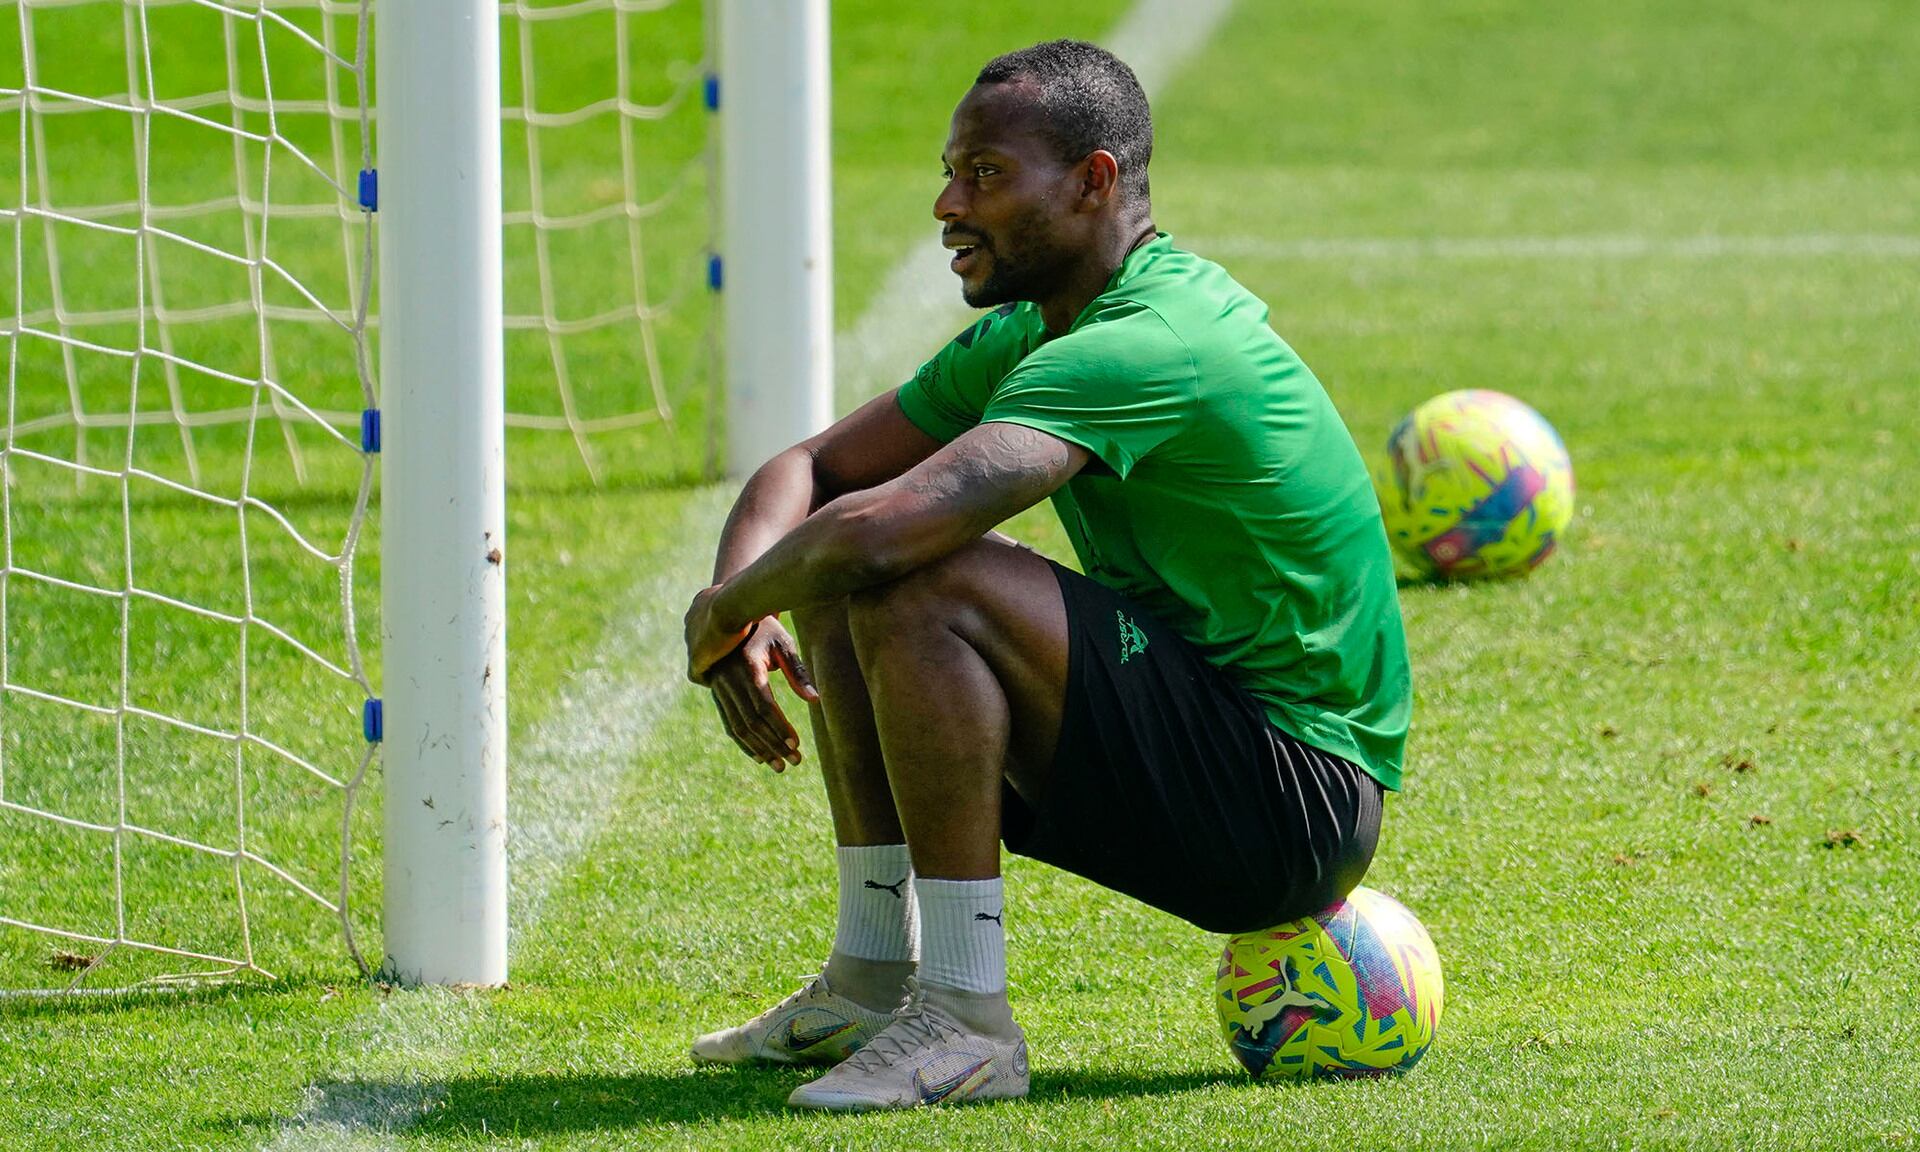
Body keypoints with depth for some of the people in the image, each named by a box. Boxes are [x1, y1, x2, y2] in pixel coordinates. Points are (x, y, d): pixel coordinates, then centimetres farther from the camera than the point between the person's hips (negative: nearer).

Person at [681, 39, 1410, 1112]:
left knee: (916, 585, -26)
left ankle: (964, 1023, -21)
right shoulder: (1030, 335, 9)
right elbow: (807, 474, 13)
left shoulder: (1146, 350, -23)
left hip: (1294, 805, -10)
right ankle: (872, 984, 10)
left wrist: (720, 614, -14)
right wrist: (746, 608, -8)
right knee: (836, 586, 9)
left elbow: (878, 532, -33)